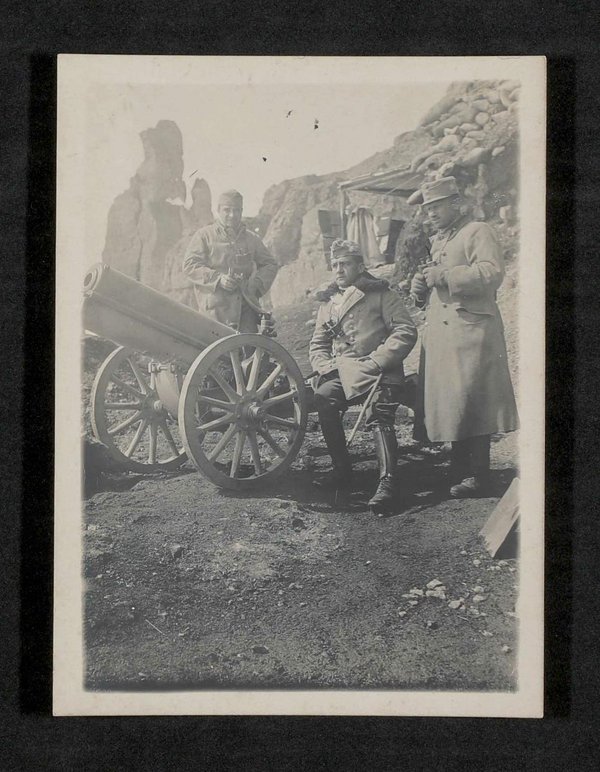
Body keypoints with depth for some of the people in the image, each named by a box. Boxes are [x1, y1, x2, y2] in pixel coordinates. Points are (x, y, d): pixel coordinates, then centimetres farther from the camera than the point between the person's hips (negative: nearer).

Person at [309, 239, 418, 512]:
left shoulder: (380, 294, 6)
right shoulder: (328, 301, 22)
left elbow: (406, 331, -4)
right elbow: (317, 344, 22)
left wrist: (376, 361, -13)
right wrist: (327, 367, 0)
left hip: (378, 372, -4)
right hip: (342, 373, 4)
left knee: (379, 415, -27)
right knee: (324, 398, -25)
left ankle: (387, 482, -31)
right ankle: (342, 468, -12)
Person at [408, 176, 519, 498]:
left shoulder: (477, 232, -2)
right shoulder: (437, 241, 24)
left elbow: (492, 273, -18)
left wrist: (442, 276, -16)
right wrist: (420, 288, 7)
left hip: (471, 331, -8)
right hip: (439, 334, 8)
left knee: (469, 405, -9)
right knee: (448, 405, 8)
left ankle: (478, 477, -2)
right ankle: (458, 474, 17)